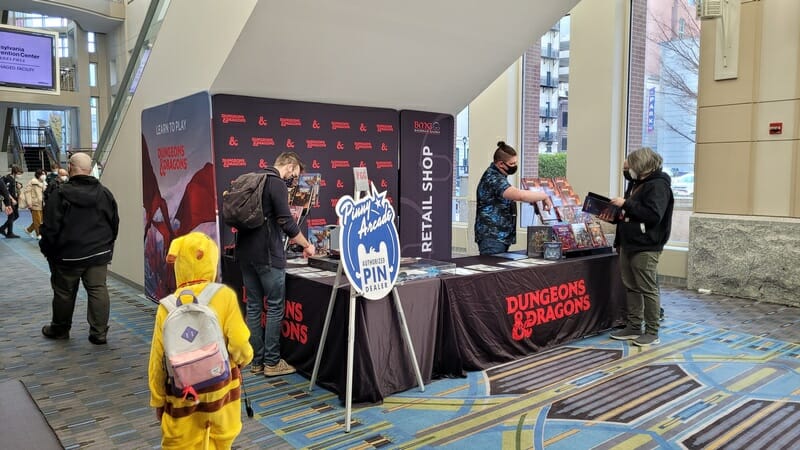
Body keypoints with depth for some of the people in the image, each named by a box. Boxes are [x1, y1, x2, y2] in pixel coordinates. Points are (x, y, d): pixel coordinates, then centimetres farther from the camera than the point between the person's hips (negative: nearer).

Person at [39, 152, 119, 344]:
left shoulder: (60, 195, -13)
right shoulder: (105, 193, 1)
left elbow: (50, 229, -10)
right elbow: (115, 223, 8)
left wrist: (48, 252, 4)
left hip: (68, 255, -3)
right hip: (99, 253, 3)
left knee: (64, 293, 13)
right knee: (98, 290, 4)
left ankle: (59, 329, 31)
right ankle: (99, 332, 4)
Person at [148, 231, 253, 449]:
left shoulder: (168, 306, -9)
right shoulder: (225, 296, -14)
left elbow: (158, 359, -3)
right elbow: (239, 342, -15)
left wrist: (158, 399, 10)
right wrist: (244, 358, 9)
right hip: (220, 388, 0)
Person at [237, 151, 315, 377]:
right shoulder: (277, 184, -10)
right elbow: (287, 222, -15)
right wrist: (307, 245, -2)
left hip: (245, 252, 9)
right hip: (267, 255, -9)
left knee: (253, 307, 11)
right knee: (275, 308, 0)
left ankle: (257, 361, 17)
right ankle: (272, 362, 6)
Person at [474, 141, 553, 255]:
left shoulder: (497, 175, 15)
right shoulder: (493, 178, -17)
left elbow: (507, 197, 31)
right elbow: (520, 195, -30)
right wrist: (544, 196, -15)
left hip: (502, 237, 10)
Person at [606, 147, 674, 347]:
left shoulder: (658, 185, -12)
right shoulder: (637, 184, 17)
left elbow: (653, 215, -24)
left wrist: (625, 204, -21)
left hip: (645, 247, -9)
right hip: (628, 244, 9)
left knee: (648, 289, -2)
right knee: (631, 287, 12)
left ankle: (652, 332, 7)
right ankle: (634, 327, 21)